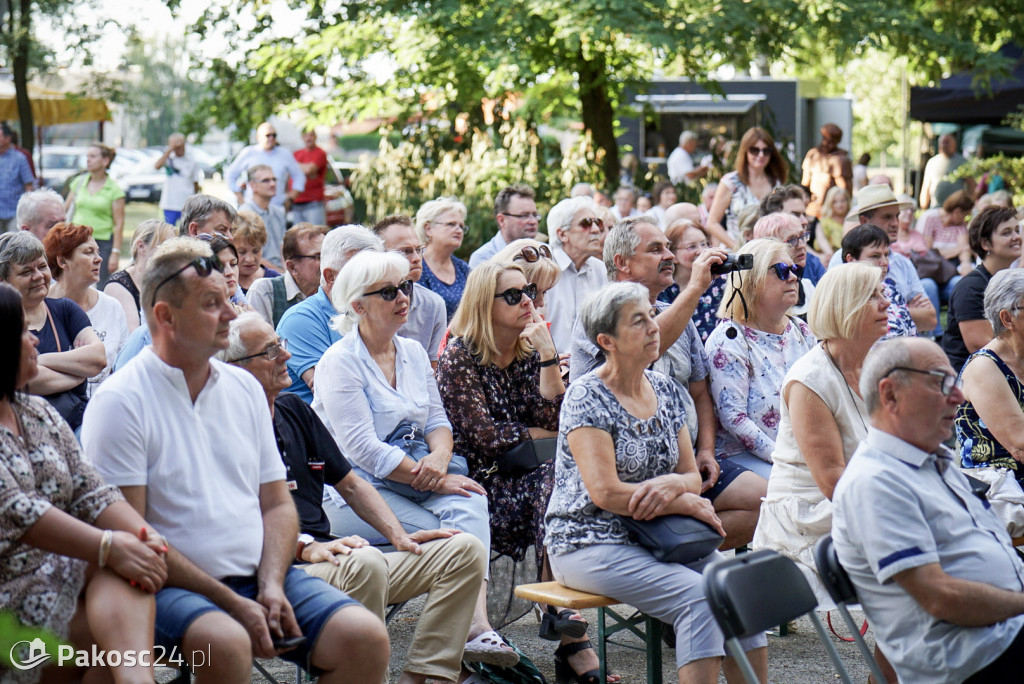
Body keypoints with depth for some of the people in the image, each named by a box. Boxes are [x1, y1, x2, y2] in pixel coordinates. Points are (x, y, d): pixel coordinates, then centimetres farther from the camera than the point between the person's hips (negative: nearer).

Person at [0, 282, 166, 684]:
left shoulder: (40, 414, 15)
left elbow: (90, 493, 8)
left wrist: (142, 534, -12)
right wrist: (107, 546, -26)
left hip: (59, 573, 6)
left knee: (127, 561, -23)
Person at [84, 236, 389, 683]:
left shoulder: (245, 388, 15)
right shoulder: (121, 402, -5)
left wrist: (271, 585, -4)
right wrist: (232, 604, -15)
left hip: (261, 577, 5)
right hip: (172, 587, -5)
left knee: (366, 638, -17)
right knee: (225, 644, -36)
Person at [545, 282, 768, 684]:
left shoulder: (665, 390, 10)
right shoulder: (586, 397, -11)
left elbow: (692, 476, 11)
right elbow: (605, 492, -19)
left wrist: (671, 484, -14)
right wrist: (688, 504, -14)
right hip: (590, 542, -7)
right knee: (698, 597, -26)